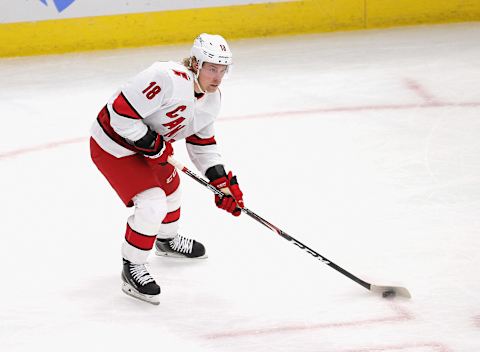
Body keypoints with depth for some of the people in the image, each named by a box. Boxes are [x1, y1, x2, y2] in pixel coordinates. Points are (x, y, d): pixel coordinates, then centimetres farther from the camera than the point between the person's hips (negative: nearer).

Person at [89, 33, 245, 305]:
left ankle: (167, 240, 59)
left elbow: (202, 143, 9)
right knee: (153, 205, -18)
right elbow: (121, 113, -34)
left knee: (170, 187, 28)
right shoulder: (167, 79, -34)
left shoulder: (212, 99, -4)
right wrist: (153, 145, -26)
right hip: (113, 145, -10)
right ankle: (132, 268, 2)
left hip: (147, 142, 10)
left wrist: (223, 181, 0)